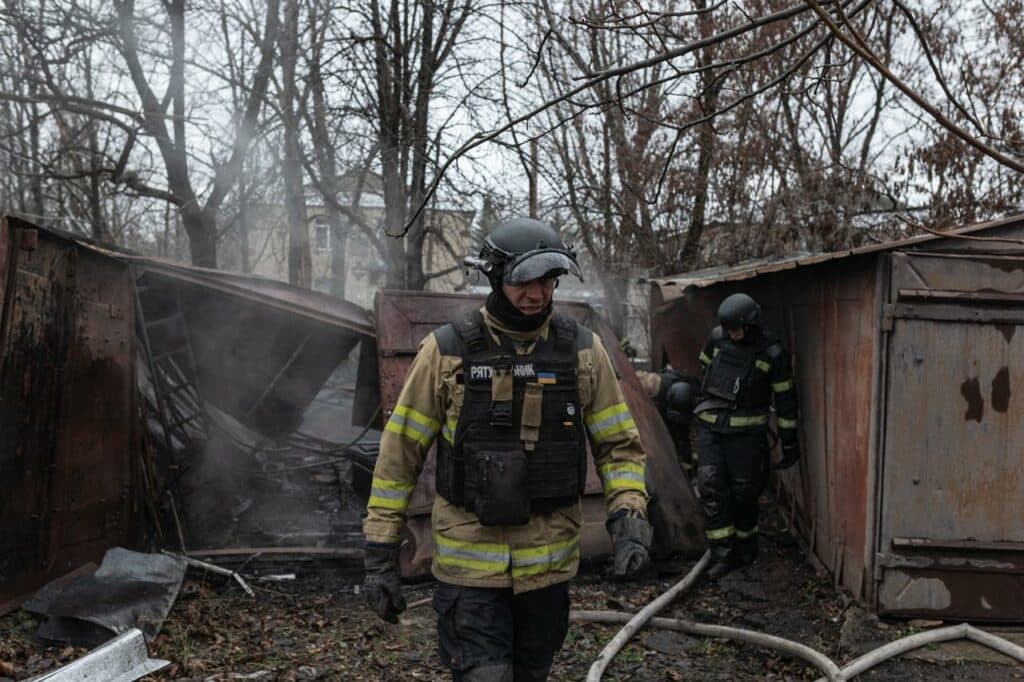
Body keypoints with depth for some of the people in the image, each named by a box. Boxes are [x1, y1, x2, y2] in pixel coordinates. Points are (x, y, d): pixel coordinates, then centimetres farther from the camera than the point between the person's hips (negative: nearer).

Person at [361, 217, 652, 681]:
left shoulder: (583, 351, -2)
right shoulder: (446, 351, -8)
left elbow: (619, 445, 4)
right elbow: (400, 452, -4)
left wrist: (629, 519, -12)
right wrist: (380, 553, -5)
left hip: (548, 561, 3)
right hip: (469, 562, -3)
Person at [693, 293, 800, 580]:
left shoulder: (772, 352, -11)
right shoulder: (717, 337, -1)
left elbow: (785, 398, -5)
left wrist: (790, 442, -3)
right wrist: (700, 403, 25)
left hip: (746, 431, -3)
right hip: (709, 427, 3)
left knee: (743, 492, 6)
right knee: (711, 488, -4)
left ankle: (746, 551, 26)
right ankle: (723, 554, 1)